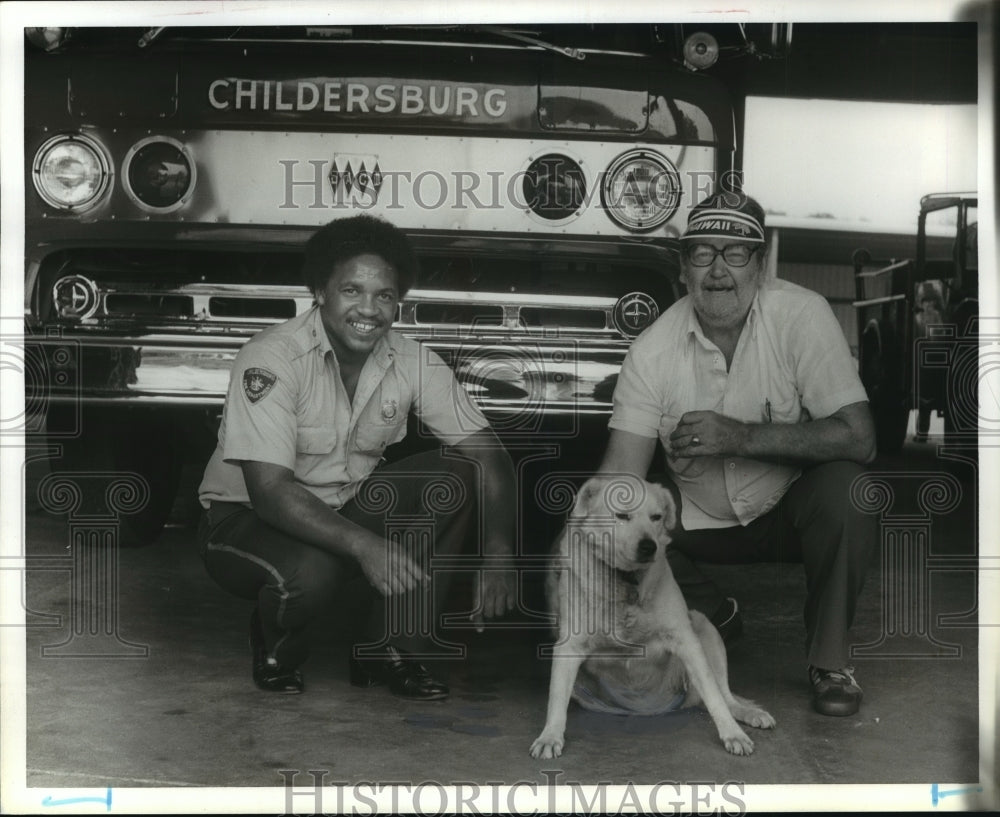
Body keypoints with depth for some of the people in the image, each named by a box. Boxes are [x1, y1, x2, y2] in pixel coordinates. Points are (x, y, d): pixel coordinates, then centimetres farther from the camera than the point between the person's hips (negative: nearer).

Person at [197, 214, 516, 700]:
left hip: (347, 507, 5)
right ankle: (276, 649, 2)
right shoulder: (272, 359, -24)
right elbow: (269, 490, -31)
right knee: (311, 572, -38)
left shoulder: (410, 362, -9)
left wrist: (497, 551, -25)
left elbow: (486, 451, -9)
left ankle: (389, 649, -7)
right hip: (246, 516, -5)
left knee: (456, 477, -16)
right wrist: (364, 545, -43)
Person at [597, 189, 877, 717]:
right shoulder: (652, 351, -13)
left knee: (844, 488, -33)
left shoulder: (800, 315, -19)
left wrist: (740, 437, -32)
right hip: (700, 519, 3)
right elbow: (620, 478, -16)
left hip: (793, 508, -2)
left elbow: (858, 439, -25)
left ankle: (829, 659, -10)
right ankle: (716, 618, 14)